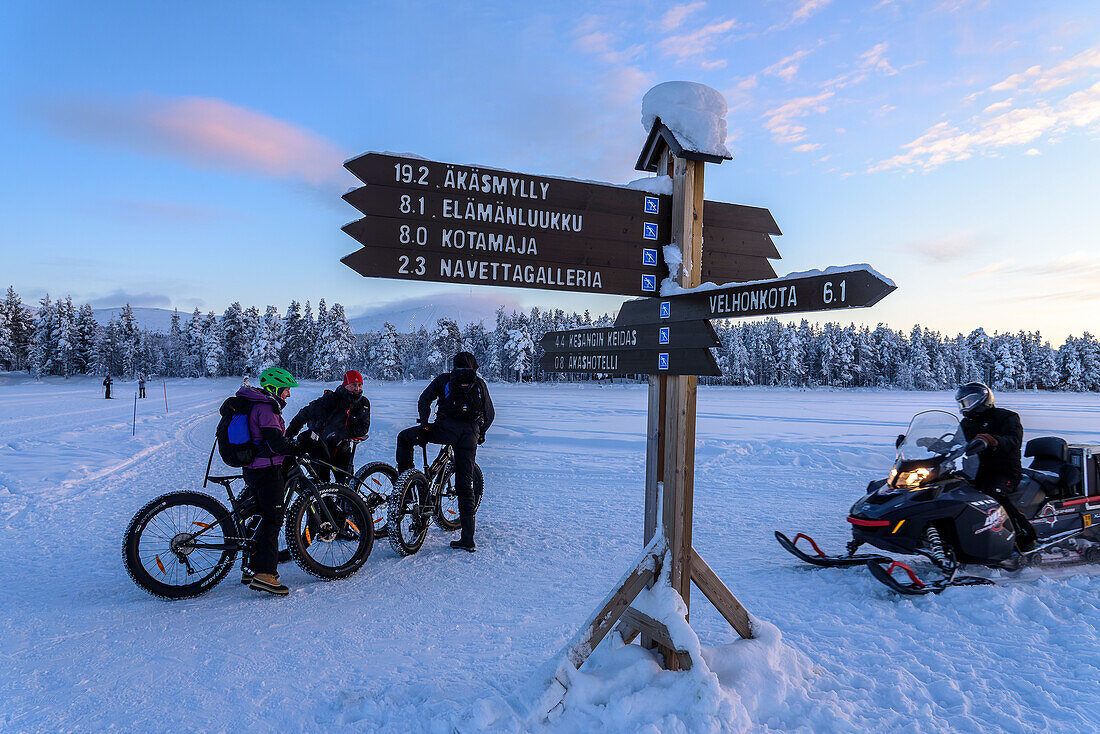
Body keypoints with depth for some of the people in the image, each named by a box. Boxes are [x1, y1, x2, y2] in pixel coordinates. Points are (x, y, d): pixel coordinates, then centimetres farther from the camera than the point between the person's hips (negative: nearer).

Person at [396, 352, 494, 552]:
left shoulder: (444, 379, 17)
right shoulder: (480, 384, 22)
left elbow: (425, 399, 3)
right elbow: (490, 414, 21)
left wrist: (423, 423, 5)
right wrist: (480, 434, 34)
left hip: (447, 428, -3)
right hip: (470, 435, 3)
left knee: (405, 437, 21)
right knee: (465, 485, 8)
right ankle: (468, 539, 7)